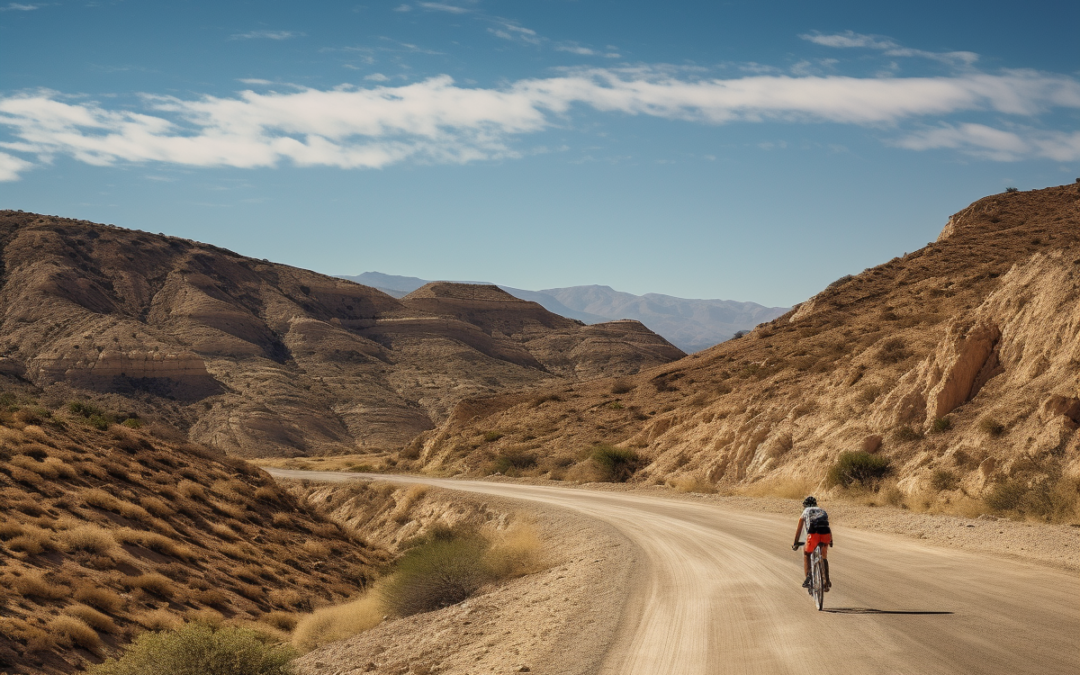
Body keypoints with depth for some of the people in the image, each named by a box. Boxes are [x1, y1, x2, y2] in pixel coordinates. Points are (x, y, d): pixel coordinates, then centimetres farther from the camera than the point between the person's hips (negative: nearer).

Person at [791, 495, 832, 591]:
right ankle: (827, 582, 21)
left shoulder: (805, 512, 25)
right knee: (824, 557, 24)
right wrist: (831, 541, 54)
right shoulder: (822, 511, 33)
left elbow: (799, 530, 29)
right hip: (825, 534, 3)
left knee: (806, 554, 22)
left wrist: (795, 543, 39)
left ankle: (807, 577, 4)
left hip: (813, 534, -3)